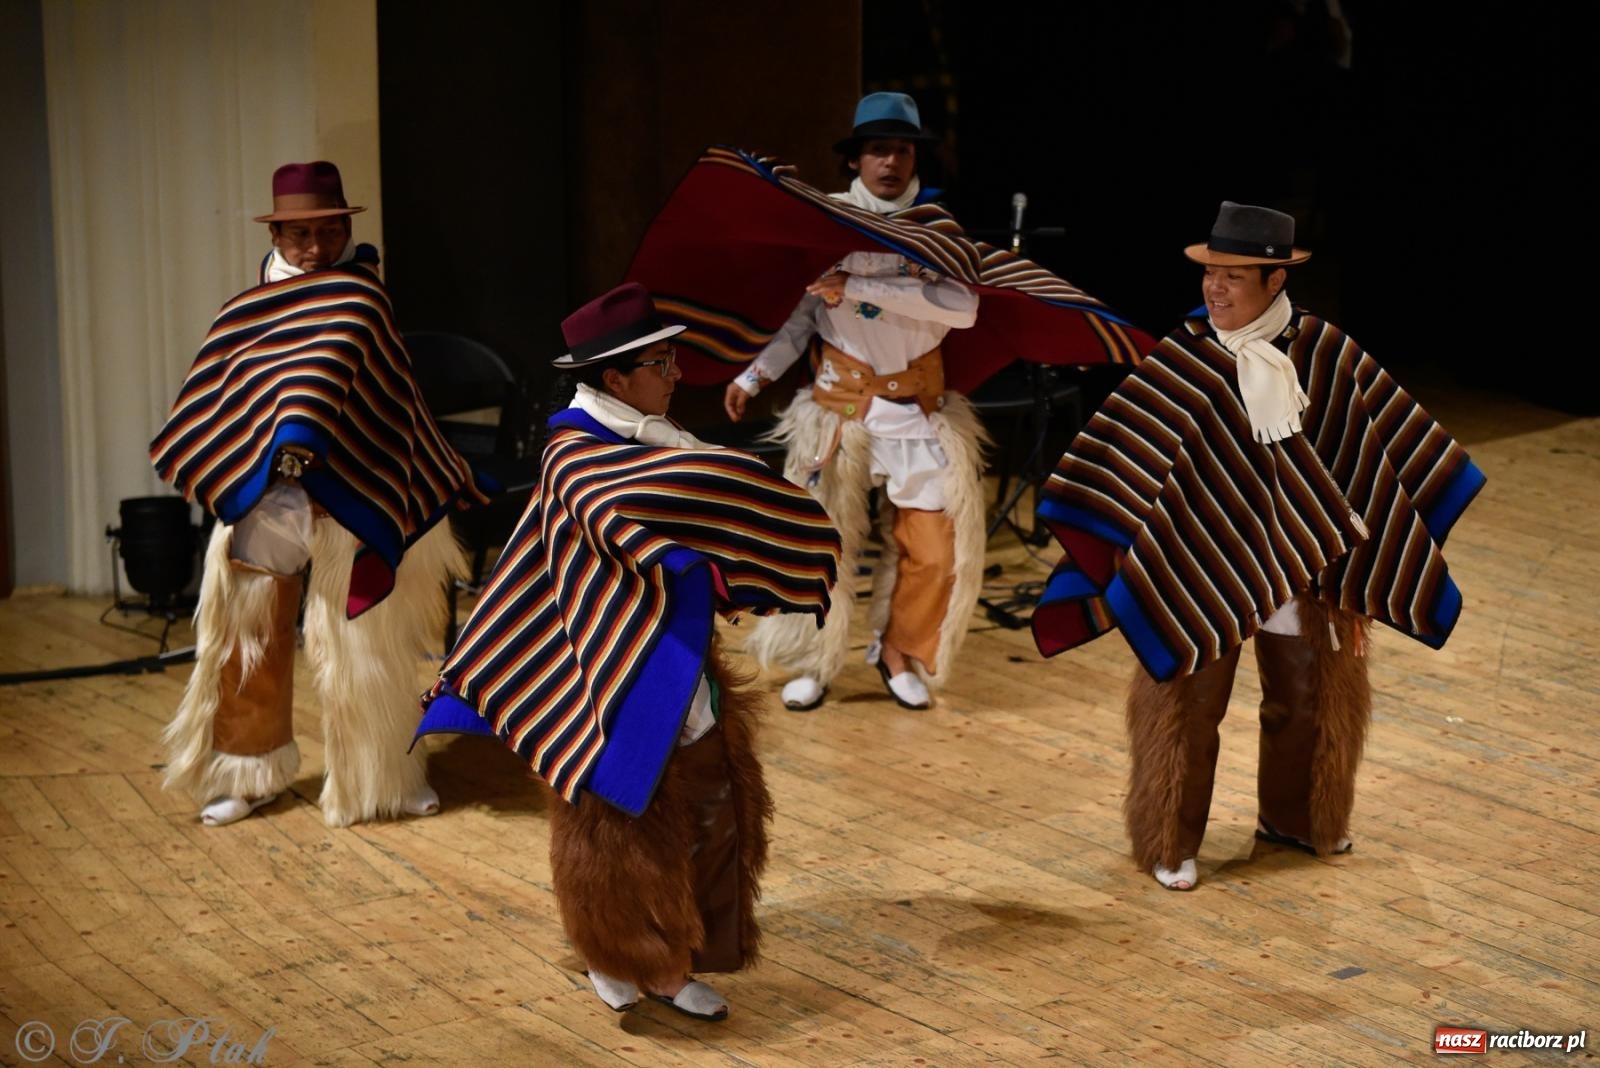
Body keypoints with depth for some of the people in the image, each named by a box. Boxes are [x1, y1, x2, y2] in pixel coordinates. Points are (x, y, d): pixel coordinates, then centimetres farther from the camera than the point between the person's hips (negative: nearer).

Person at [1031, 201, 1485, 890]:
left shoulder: (1324, 354, -8)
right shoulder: (1181, 361, -15)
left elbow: (1373, 452, 1)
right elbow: (1126, 462, -11)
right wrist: (1124, 556, -14)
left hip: (1301, 564, 3)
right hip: (1204, 567, -3)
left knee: (1308, 696, 17)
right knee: (1189, 701, 5)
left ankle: (1291, 817, 39)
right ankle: (1171, 844, 21)